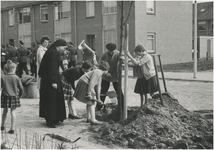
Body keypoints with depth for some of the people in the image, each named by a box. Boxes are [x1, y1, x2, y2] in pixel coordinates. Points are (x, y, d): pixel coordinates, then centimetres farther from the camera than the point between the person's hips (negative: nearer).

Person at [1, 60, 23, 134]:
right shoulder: (16, 78, -6)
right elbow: (21, 88, -3)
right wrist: (19, 95, 14)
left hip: (5, 97, 1)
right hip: (14, 96, -1)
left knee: (5, 111, 19)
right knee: (13, 112, 3)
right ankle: (12, 128, -1)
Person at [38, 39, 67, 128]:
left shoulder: (53, 52, 14)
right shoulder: (53, 53, -16)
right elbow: (52, 68, -22)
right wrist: (53, 81, -23)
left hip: (47, 79, 10)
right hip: (52, 79, -10)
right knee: (51, 99, -5)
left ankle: (51, 119, 21)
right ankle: (50, 121, 0)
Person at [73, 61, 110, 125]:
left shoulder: (100, 75, 17)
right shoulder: (97, 72, -15)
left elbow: (97, 86, 20)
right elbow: (91, 83, -23)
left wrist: (98, 98, 20)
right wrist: (89, 94, -25)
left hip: (85, 85, 11)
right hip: (84, 84, -11)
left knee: (89, 102, 19)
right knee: (91, 102, -10)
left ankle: (88, 118, 27)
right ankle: (93, 120, -12)